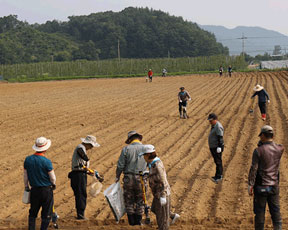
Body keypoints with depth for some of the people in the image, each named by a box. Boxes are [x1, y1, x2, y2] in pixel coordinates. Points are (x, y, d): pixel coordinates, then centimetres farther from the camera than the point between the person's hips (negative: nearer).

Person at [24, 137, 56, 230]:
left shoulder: (28, 159, -3)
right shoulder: (46, 161, -18)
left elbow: (25, 176, 6)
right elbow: (53, 178, -11)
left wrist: (27, 187, 20)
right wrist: (53, 184, 10)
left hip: (34, 190, 5)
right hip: (46, 190, -5)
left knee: (32, 213, 17)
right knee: (46, 215, 6)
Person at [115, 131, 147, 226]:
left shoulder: (126, 149, -4)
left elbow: (120, 165, -5)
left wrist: (117, 177, 8)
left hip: (128, 178, 0)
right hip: (141, 178, 1)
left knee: (129, 200, 12)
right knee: (140, 200, 13)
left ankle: (131, 221, 15)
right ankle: (138, 220, 15)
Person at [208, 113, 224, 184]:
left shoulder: (218, 127, -18)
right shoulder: (213, 126, 14)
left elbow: (220, 138, -22)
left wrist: (219, 147, -25)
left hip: (217, 147, -10)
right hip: (213, 147, 10)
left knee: (218, 162, -8)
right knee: (217, 161, 16)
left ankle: (218, 176, -6)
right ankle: (219, 175, 24)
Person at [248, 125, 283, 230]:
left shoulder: (258, 151, -14)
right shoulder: (280, 149, -3)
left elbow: (254, 169, -15)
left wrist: (250, 185, -10)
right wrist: (261, 144, 7)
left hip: (261, 186, -3)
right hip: (274, 186, 4)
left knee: (259, 212, 7)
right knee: (276, 211, 11)